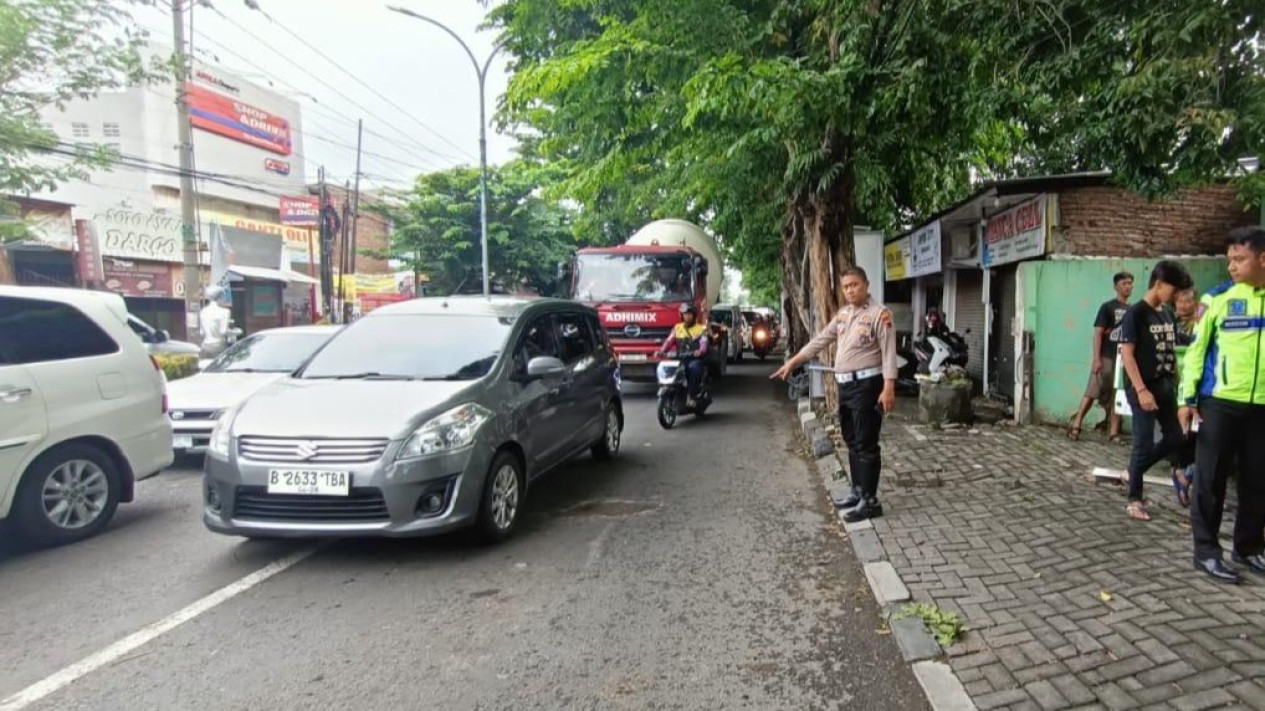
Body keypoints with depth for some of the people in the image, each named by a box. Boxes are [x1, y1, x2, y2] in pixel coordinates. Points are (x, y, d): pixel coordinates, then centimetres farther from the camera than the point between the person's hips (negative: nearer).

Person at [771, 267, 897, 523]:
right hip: (845, 385, 8)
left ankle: (870, 501, 0)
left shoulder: (879, 314, -10)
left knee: (866, 444, -5)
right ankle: (858, 491, 27)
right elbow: (820, 340, 17)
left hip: (867, 384, -8)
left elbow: (888, 352, -15)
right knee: (852, 442, 15)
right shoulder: (843, 314, 14)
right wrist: (793, 362, 13)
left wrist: (889, 387, -23)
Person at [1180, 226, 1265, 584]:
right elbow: (1196, 349, 1)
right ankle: (1207, 552, 10)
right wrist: (1188, 398, -5)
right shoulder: (1219, 299, 0)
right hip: (1220, 403, -2)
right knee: (1211, 479, 2)